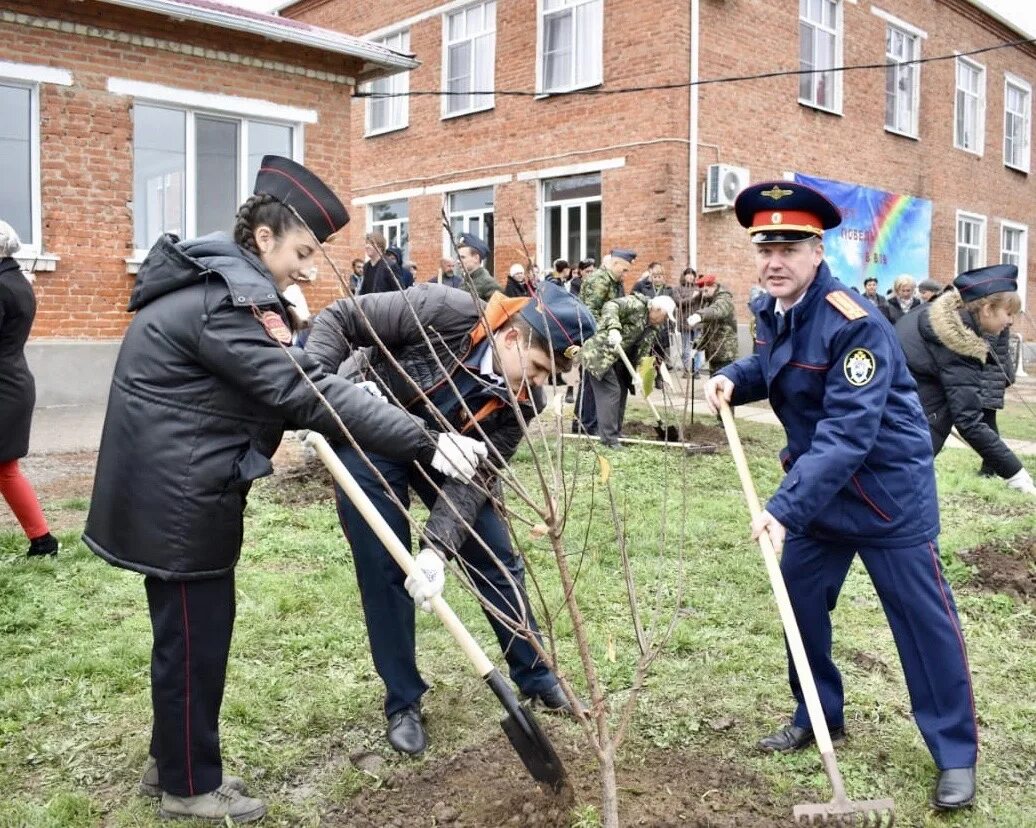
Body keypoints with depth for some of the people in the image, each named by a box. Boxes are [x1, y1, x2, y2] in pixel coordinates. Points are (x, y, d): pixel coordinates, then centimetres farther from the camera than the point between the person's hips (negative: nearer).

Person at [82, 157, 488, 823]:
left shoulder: (216, 284, 12)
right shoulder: (224, 302, -22)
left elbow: (279, 384, 18)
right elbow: (307, 391, -30)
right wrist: (426, 443, -32)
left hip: (176, 492, 11)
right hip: (178, 499, -11)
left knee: (189, 631, 20)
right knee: (195, 636, 3)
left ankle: (172, 761, 36)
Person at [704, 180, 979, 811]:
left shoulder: (855, 324, -26)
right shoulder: (772, 310, -1)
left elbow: (847, 432, -33)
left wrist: (785, 508, -39)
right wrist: (734, 379, -4)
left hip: (887, 487, -7)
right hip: (818, 482, 8)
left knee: (923, 615, 1)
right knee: (800, 597, 12)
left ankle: (957, 753, 17)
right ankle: (818, 717, 32)